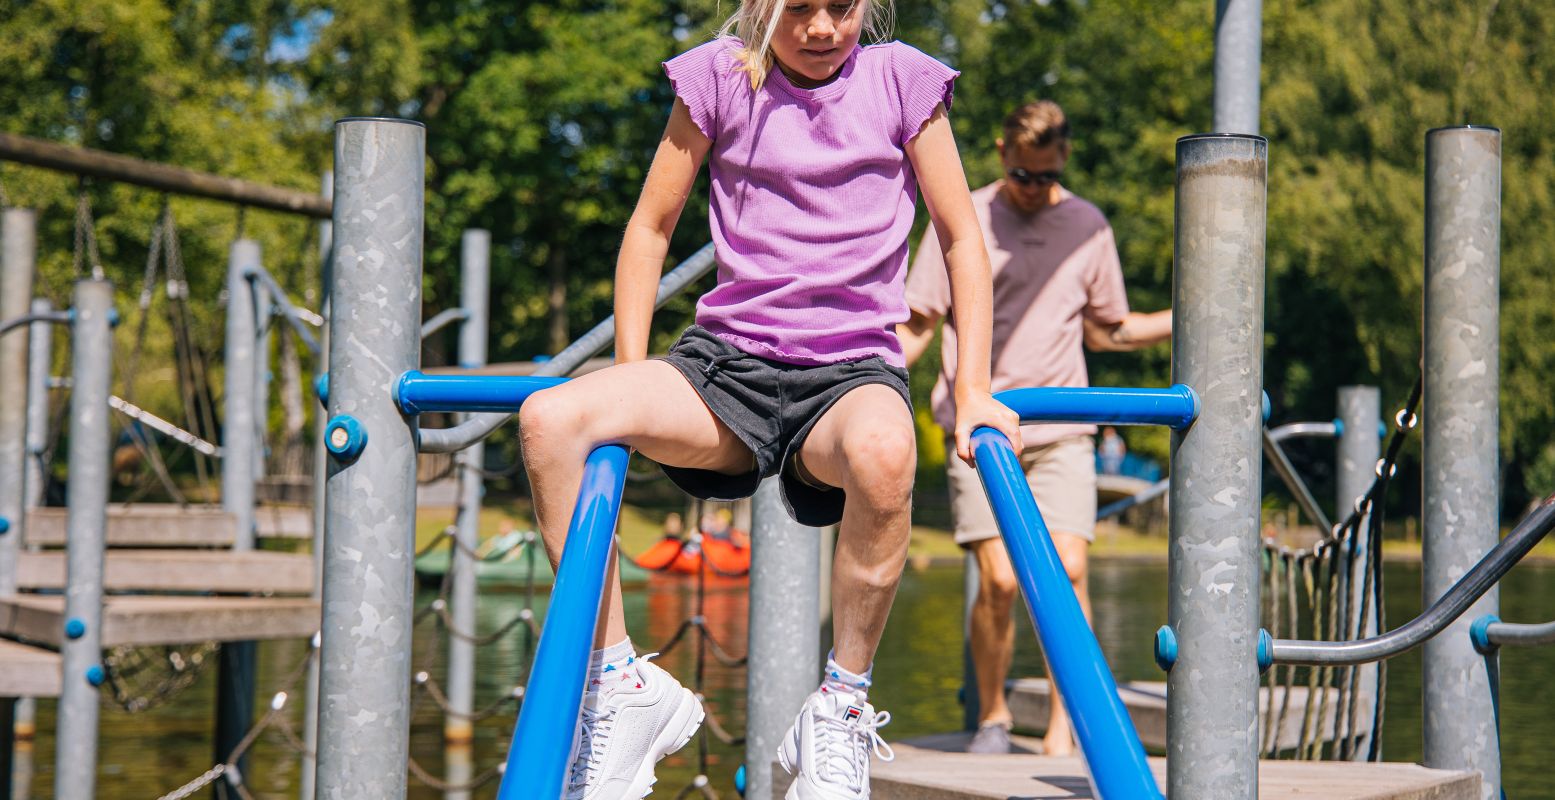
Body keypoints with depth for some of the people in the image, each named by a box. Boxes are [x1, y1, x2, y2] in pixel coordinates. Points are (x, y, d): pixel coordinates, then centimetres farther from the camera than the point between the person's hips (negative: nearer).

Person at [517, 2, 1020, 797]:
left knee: (883, 453, -41)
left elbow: (962, 239, 10)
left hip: (852, 368, -2)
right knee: (548, 420, -25)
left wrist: (972, 389, 0)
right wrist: (632, 381, 6)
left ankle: (840, 709, -20)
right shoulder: (720, 79, 8)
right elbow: (651, 228, 14)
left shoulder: (901, 82, 7)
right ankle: (620, 684, -13)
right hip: (728, 360, 2)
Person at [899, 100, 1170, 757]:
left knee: (1066, 569, -14)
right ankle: (992, 716, 12)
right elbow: (917, 325, 6)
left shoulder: (1087, 228, 8)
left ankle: (1061, 727, -4)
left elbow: (1104, 330, 19)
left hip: (1061, 430, 1)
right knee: (998, 580, -10)